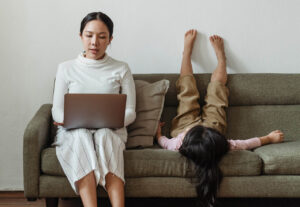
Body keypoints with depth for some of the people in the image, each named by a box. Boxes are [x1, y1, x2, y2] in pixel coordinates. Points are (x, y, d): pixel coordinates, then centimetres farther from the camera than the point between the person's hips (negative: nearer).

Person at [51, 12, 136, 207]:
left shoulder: (121, 69, 11)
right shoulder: (66, 68, 13)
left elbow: (130, 113, 5)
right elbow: (57, 111, 10)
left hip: (110, 131, 0)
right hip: (73, 133, 0)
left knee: (103, 135, -36)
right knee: (81, 136, -36)